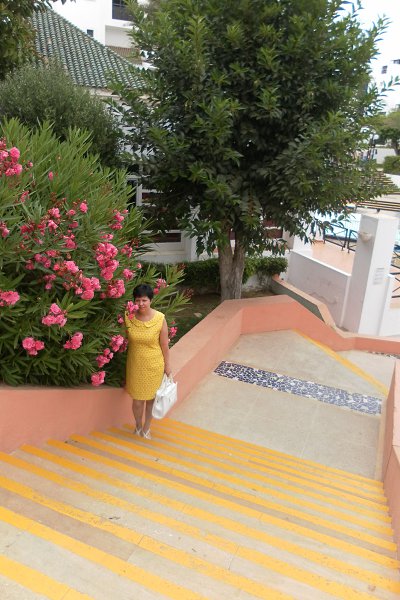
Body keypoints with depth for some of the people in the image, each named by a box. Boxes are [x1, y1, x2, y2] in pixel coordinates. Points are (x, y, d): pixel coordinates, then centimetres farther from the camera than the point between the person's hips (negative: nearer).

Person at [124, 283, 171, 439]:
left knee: (151, 398, 16)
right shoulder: (128, 317, -13)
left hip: (154, 365, -1)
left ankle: (146, 428, 41)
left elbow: (164, 344, -7)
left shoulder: (160, 318, -17)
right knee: (137, 400, 11)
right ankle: (138, 425, 42)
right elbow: (126, 340, 0)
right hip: (135, 364, 1)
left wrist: (167, 365, 0)